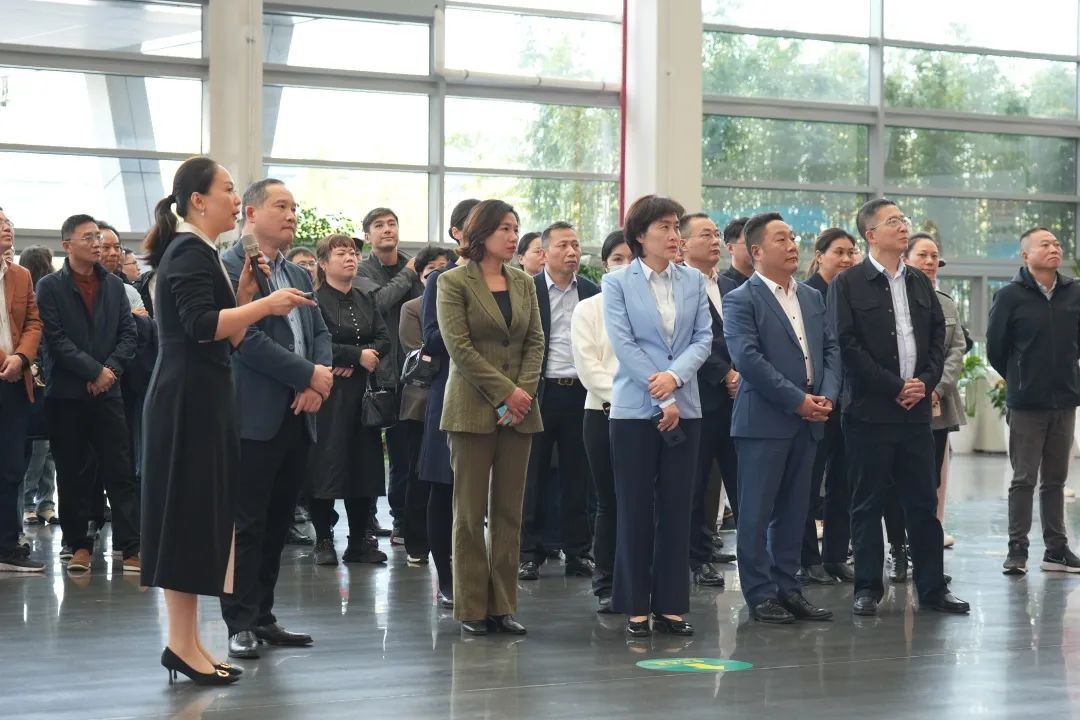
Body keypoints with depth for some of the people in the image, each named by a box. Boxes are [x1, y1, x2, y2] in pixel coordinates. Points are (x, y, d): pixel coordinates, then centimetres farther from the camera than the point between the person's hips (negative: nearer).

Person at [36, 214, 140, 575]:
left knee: (120, 470, -2)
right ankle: (79, 545, 11)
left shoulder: (114, 285, 11)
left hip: (107, 390, 2)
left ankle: (131, 546, -2)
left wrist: (111, 370, -9)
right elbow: (56, 339, -9)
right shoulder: (49, 287, -1)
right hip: (66, 393, -2)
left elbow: (129, 334, 6)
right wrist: (94, 371, -13)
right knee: (73, 473, 4)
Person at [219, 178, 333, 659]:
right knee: (247, 524, -4)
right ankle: (241, 623, 2)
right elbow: (247, 338, -16)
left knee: (278, 522, 11)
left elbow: (320, 333, 16)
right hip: (255, 416, -7)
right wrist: (309, 375, -13)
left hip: (297, 416, 8)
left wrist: (318, 381, -4)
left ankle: (262, 616, 18)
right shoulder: (229, 267, -7)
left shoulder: (298, 274, 19)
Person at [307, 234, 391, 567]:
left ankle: (359, 541, 11)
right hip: (328, 395, -6)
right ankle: (323, 540, 4)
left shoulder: (365, 302, 16)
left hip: (360, 393, 6)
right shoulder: (315, 300, -5)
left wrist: (350, 362, -11)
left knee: (363, 465, 5)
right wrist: (358, 355, -15)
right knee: (326, 465, -5)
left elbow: (384, 339, 5)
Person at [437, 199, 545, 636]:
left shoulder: (524, 284, 14)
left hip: (520, 410, 5)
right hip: (473, 409, -5)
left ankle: (503, 605, 9)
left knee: (509, 512, 5)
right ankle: (471, 608, 4)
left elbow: (535, 342, 8)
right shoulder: (454, 282, -2)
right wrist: (504, 392, -14)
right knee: (470, 512, -1)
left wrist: (525, 391, -8)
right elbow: (458, 345, -10)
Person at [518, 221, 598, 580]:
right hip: (540, 392, -3)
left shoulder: (592, 292, 8)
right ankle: (529, 553, 10)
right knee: (533, 475, 3)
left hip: (581, 392, 3)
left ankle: (578, 552, 14)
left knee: (577, 476, 7)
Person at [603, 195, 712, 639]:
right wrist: (660, 401, -13)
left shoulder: (693, 282, 10)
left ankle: (672, 606, 10)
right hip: (634, 410, -3)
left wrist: (674, 376, -14)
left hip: (684, 409, 3)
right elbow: (622, 343, -8)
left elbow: (703, 339, 4)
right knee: (635, 509, 1)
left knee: (677, 508, 4)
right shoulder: (617, 283, 0)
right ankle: (635, 608, 7)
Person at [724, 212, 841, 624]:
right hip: (764, 420, -7)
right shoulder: (741, 300, -7)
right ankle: (760, 594, 4)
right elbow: (747, 358, -16)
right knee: (757, 511, -1)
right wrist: (798, 400, -17)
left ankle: (787, 587, 18)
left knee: (793, 510, 11)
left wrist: (827, 395, -5)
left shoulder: (812, 297, 15)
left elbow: (831, 349, 13)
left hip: (808, 420, 7)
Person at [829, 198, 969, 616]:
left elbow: (938, 337, 14)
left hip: (916, 408, 5)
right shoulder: (848, 284, -3)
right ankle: (868, 588, 10)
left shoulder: (920, 284, 14)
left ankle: (932, 586, 13)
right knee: (867, 503, 2)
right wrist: (895, 387, -12)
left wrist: (925, 382, -3)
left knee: (923, 502, 7)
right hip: (869, 410, -5)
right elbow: (847, 345, -10)